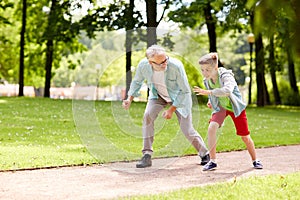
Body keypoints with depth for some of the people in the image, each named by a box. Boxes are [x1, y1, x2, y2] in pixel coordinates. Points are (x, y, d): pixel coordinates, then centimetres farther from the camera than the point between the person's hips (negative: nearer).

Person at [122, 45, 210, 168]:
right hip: (158, 95, 3)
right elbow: (137, 82, -1)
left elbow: (185, 91, -24)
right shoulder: (143, 65, -26)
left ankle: (205, 154, 22)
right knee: (148, 115, -24)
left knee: (186, 129, -5)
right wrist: (130, 98, -14)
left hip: (179, 98, -3)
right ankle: (147, 156, -17)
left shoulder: (176, 66, -37)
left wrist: (172, 109, -25)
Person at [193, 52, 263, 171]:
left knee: (245, 136, 3)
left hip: (235, 107, -4)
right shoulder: (206, 81, -11)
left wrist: (208, 92, -56)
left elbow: (227, 90, -53)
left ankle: (255, 160, 29)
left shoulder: (226, 76, -30)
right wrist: (211, 100, 1)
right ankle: (212, 161, -14)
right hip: (220, 107, 4)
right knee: (211, 128, -23)